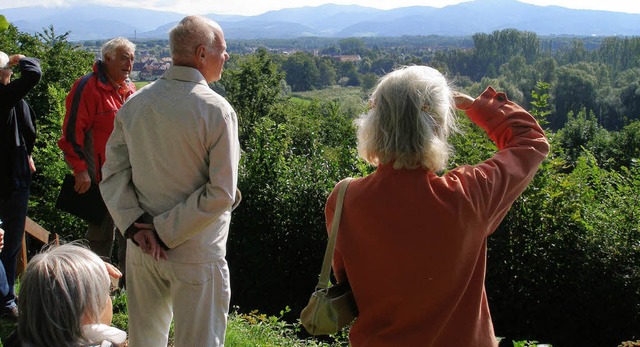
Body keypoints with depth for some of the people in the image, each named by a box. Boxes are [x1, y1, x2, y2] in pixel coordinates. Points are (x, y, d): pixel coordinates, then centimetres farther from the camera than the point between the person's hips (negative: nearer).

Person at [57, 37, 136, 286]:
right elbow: (72, 131, -16)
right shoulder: (89, 88, -13)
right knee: (101, 234, 6)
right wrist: (80, 169, -19)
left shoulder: (129, 90, 11)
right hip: (100, 178, -7)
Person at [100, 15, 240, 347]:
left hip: (141, 248, 6)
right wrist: (165, 230, -13)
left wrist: (135, 225, -8)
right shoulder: (217, 111, -16)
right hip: (196, 255, -5)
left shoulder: (134, 103, 0)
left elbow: (113, 173, -1)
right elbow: (221, 193, -19)